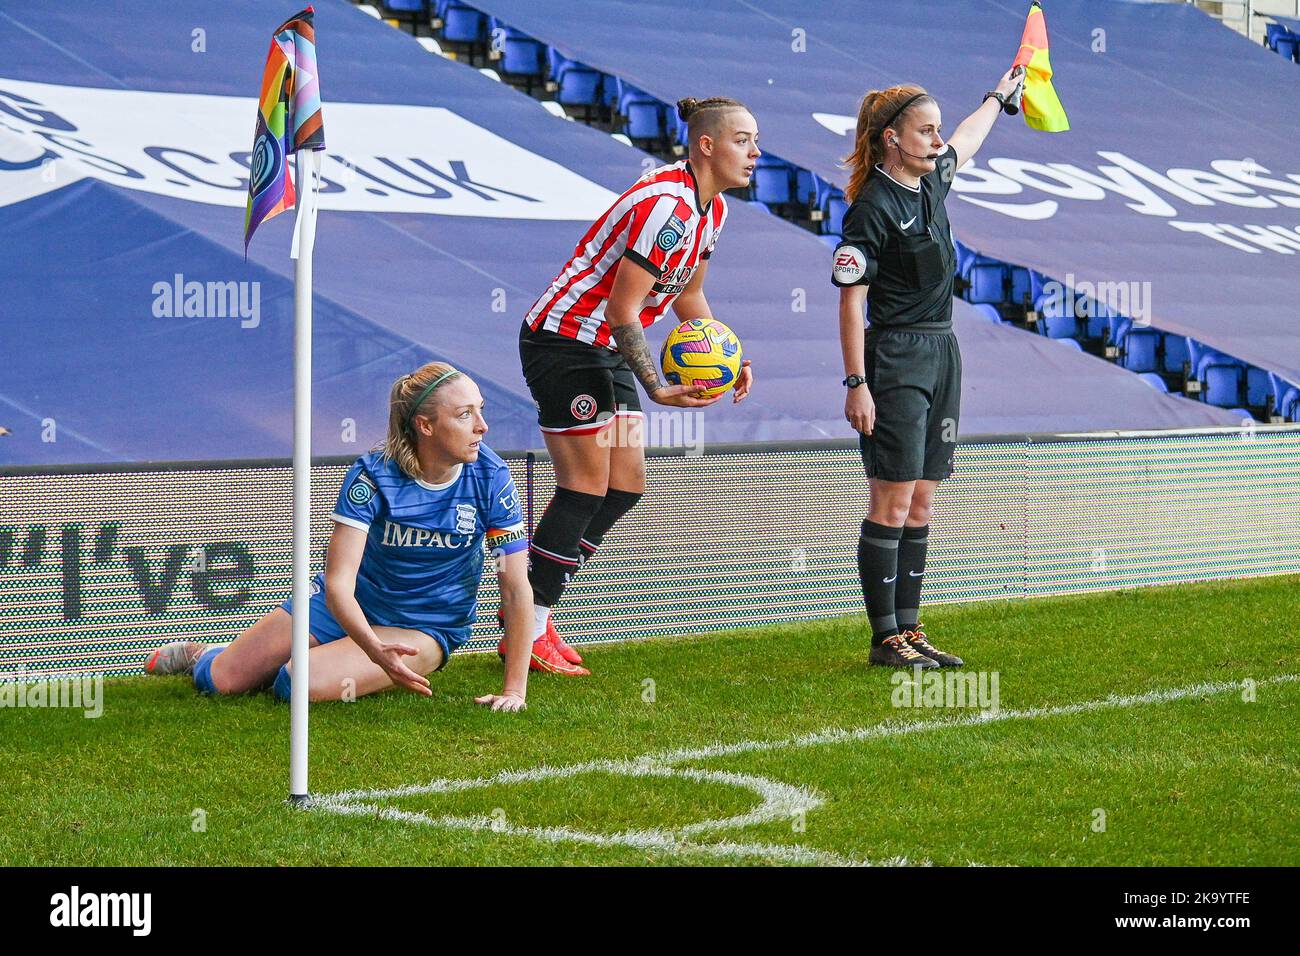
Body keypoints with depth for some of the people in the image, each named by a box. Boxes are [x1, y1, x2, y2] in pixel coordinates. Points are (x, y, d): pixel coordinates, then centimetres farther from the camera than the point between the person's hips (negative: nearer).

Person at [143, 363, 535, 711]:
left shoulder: (490, 476, -20)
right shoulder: (372, 475, -22)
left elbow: (516, 588, -17)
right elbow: (338, 584, -27)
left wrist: (514, 690, -23)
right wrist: (376, 652, -45)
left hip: (424, 629, -1)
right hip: (347, 605, 1)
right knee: (219, 681, -5)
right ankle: (198, 655, 33)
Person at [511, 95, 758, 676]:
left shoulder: (711, 208, 6)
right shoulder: (666, 205, -25)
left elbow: (689, 296, 18)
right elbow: (621, 311, -25)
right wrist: (658, 390, -27)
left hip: (606, 353, 10)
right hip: (565, 340, -10)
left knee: (627, 487, 7)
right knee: (586, 488, -9)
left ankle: (531, 607, 16)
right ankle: (527, 633, -2)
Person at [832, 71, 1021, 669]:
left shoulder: (932, 181, 11)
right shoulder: (872, 209, -13)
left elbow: (967, 139, 34)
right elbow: (851, 300, -14)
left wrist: (998, 96, 52)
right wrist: (857, 384, -19)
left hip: (942, 355, 8)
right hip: (896, 360, -8)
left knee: (921, 504, 8)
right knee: (893, 502, -7)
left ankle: (909, 628, 12)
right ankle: (885, 638, -4)